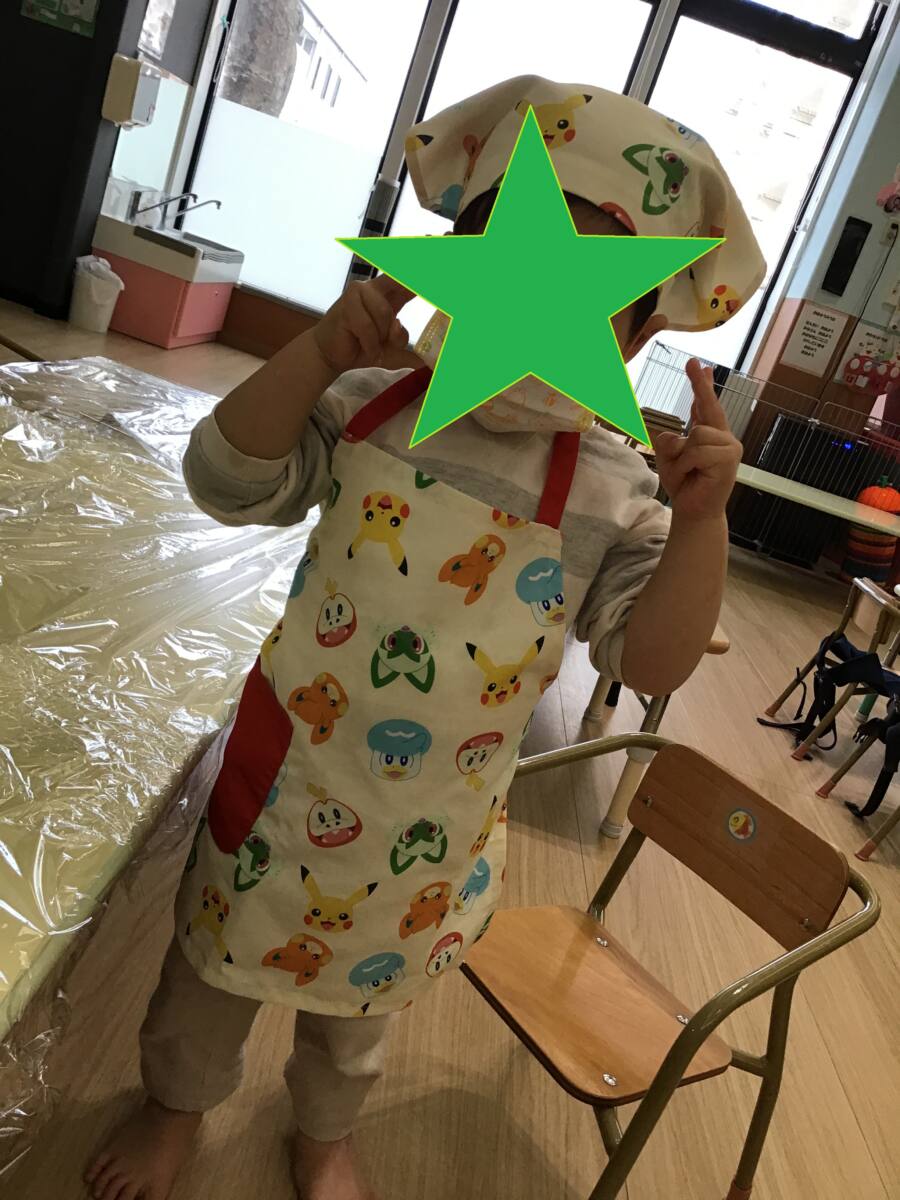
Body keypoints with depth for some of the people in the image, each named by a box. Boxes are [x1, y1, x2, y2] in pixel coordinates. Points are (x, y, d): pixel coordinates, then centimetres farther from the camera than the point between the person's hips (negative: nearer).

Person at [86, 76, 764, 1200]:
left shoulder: (613, 491, -13)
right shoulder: (372, 410, -12)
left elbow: (651, 661, -16)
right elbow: (228, 481, -14)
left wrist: (700, 524, -30)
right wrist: (320, 353, -25)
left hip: (428, 823, 0)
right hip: (288, 771, 1)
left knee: (361, 995, 26)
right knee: (215, 958, 25)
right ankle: (175, 1106, 59)